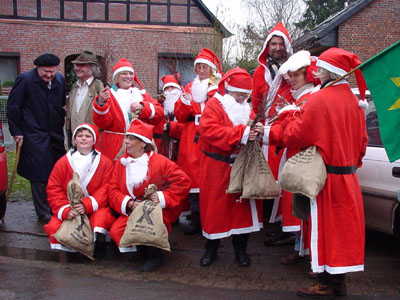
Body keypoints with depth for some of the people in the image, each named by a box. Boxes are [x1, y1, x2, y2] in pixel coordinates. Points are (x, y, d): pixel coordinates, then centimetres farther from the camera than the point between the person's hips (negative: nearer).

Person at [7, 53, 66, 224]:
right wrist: (16, 132, -5)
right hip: (35, 137, -4)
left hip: (56, 135, 4)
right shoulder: (25, 79, -6)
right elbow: (13, 106, -3)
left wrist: (62, 124, 9)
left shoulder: (60, 80, 6)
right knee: (39, 176, 1)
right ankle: (43, 213, 13)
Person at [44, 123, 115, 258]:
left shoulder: (105, 162, 1)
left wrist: (87, 205, -22)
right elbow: (53, 190, 1)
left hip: (95, 208, -2)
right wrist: (65, 210, -16)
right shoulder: (63, 162, 5)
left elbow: (106, 190, -6)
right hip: (68, 209, 2)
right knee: (54, 227, -25)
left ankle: (99, 241, -12)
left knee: (102, 216, -35)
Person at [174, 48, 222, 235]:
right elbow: (180, 117, 13)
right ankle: (196, 218, 9)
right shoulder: (189, 88, 19)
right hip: (192, 139, 4)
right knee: (193, 174, 1)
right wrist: (185, 103, -5)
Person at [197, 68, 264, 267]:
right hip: (217, 167, -5)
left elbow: (249, 132, 17)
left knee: (243, 205, 7)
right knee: (215, 206, 5)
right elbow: (208, 130, -23)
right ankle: (211, 249, 22)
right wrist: (241, 133, -27)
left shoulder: (246, 108, 12)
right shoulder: (214, 105, -7)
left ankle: (240, 249, 22)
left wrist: (256, 131, -8)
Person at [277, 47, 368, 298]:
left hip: (326, 177, -7)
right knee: (343, 226, 14)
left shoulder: (319, 100, -16)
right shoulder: (353, 100, 7)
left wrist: (288, 115, 4)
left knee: (325, 227, 3)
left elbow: (294, 137, -13)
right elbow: (361, 140, 14)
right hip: (348, 175, 7)